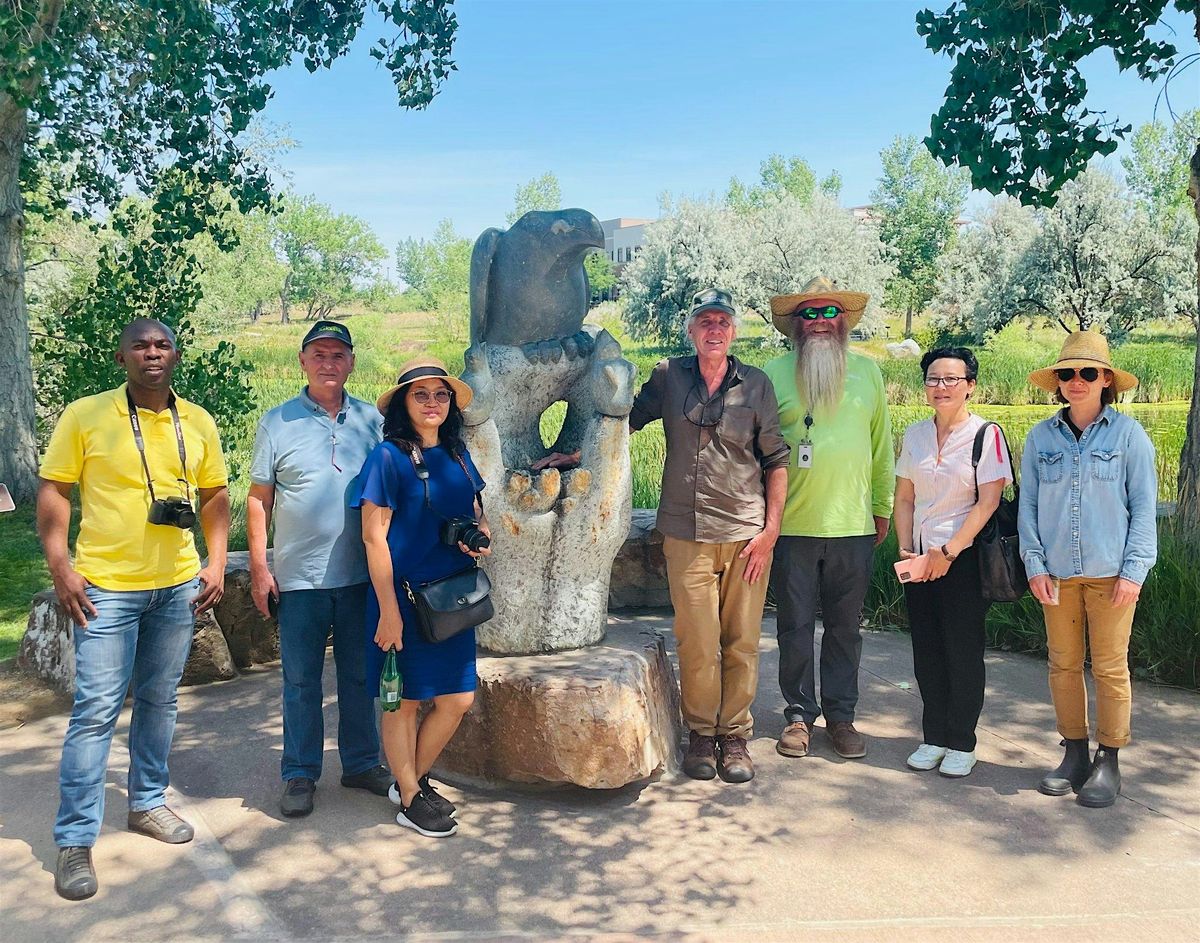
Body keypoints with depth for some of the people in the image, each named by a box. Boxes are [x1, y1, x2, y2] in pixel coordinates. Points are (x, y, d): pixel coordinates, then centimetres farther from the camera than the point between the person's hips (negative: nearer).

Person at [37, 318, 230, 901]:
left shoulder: (198, 422, 5)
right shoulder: (85, 415, -5)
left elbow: (214, 495, 12)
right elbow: (52, 491, -3)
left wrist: (216, 564, 4)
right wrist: (61, 569, -10)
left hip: (178, 587, 4)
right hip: (105, 587, -4)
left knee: (159, 701, 15)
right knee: (96, 710, -2)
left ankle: (147, 803, 33)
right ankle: (74, 841, 10)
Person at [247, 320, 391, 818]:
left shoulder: (372, 419, 5)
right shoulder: (277, 422, 0)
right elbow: (259, 498, 1)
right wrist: (259, 567, -3)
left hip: (362, 574, 2)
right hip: (300, 577, -2)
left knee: (360, 675, 13)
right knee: (301, 680, 8)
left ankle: (361, 762, 27)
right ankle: (299, 774, 21)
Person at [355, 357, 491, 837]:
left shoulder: (458, 455, 8)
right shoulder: (388, 456, -11)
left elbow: (477, 514, 21)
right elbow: (374, 535, -13)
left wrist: (482, 539, -4)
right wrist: (389, 610, -16)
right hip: (404, 596, -6)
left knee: (458, 699, 10)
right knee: (405, 700, 8)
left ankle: (414, 779, 31)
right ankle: (410, 799, 25)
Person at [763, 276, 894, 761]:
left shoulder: (867, 371, 8)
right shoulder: (775, 373, 1)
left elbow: (882, 447, 13)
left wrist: (883, 507, 14)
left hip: (852, 525, 2)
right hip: (791, 525, -1)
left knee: (845, 628, 11)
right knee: (795, 627, 7)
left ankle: (841, 714, 25)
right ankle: (799, 715, 22)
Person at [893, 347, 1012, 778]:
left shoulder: (986, 434, -6)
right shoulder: (915, 435, 8)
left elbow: (988, 502, -12)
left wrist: (949, 552, -15)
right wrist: (905, 549, 0)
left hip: (964, 559, -4)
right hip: (920, 559, 5)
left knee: (963, 652, 2)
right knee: (926, 650, 9)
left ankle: (962, 744, 16)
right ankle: (933, 737, 22)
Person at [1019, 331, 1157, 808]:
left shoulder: (1129, 434, -2)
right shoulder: (1040, 437, 4)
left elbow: (1144, 506, -1)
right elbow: (1028, 504, 7)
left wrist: (1134, 570, -6)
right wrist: (1034, 564, -1)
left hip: (1111, 573, -2)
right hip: (1056, 573, 3)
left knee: (1110, 668, 4)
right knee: (1063, 664, 9)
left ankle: (1108, 761, 17)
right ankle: (1074, 754, 22)